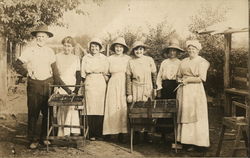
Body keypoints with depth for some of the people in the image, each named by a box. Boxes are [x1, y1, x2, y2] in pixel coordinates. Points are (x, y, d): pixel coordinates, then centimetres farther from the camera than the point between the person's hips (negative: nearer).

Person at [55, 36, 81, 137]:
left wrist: (76, 91, -5)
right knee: (61, 109, -4)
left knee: (71, 109, -11)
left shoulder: (76, 58, 10)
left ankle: (74, 132, -3)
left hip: (72, 88, 0)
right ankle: (62, 133, 3)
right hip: (60, 89, 0)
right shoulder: (57, 57, 8)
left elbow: (78, 77, 6)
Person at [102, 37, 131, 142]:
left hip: (124, 85, 0)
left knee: (123, 107, -5)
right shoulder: (110, 59, 9)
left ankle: (122, 132, -2)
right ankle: (110, 131, -1)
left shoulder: (128, 59, 7)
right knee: (112, 107, -4)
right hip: (113, 84, 1)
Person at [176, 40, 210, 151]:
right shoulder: (184, 61, 15)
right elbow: (179, 75, 21)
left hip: (195, 91, -6)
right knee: (183, 115, 5)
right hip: (183, 91, 6)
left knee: (193, 115, -4)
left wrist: (187, 80, -10)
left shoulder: (201, 62, -3)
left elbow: (201, 78, -12)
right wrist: (180, 80, 0)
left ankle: (194, 142, 2)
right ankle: (184, 139, 11)